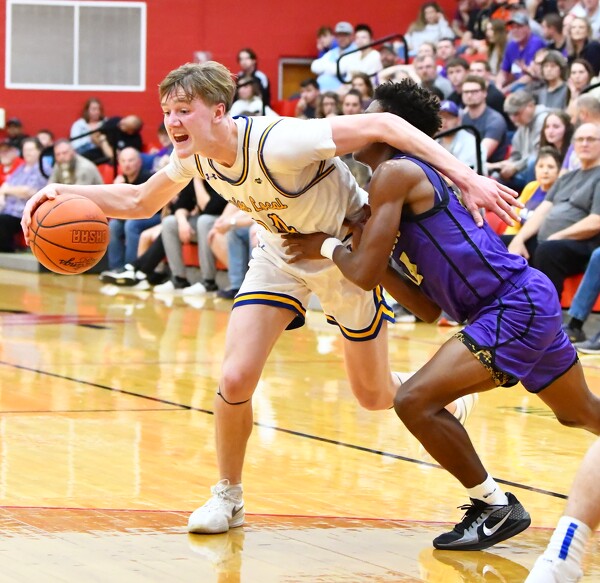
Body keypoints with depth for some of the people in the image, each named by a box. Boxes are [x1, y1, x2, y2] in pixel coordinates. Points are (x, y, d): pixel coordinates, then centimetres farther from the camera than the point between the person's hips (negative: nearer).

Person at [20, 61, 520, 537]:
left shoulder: (276, 143, -38)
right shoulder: (194, 156, -16)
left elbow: (381, 126, -38)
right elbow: (141, 202, 4)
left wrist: (464, 176, -44)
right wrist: (65, 193, -13)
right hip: (282, 254, 5)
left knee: (375, 396, 8)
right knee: (235, 379, -12)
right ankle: (228, 497, 11)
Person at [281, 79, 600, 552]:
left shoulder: (395, 174, -11)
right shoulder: (415, 183, 18)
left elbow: (365, 274, -19)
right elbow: (430, 308, 16)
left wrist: (327, 246, 1)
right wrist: (364, 251, 10)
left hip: (516, 306, -11)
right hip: (529, 301, 11)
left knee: (416, 402, -14)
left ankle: (496, 507, 0)